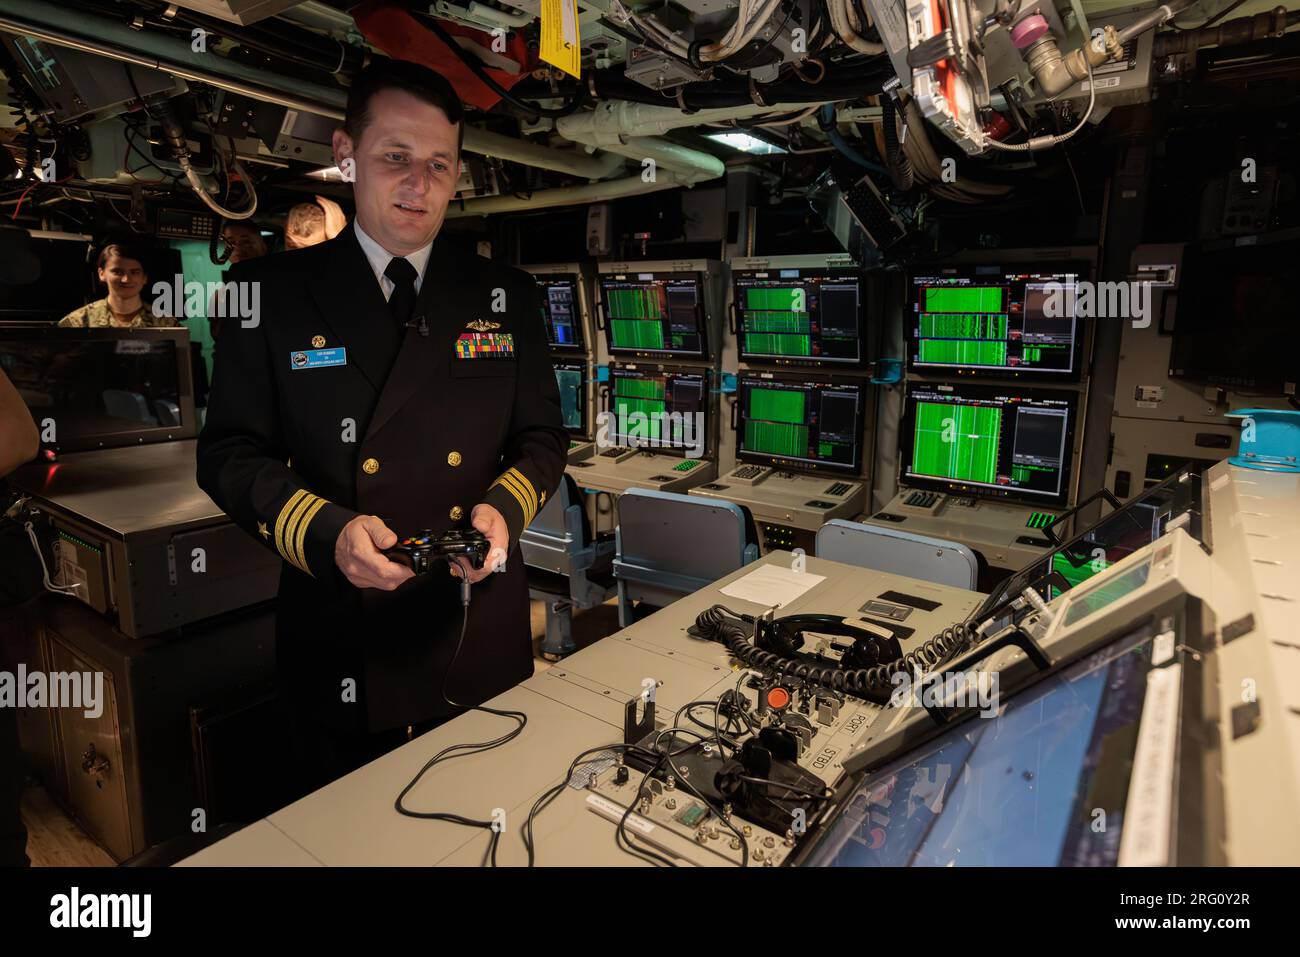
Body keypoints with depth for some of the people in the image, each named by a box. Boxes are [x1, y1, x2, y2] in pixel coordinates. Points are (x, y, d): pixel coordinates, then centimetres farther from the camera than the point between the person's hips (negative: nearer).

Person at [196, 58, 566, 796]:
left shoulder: (506, 296, 3)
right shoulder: (274, 292, -2)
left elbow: (544, 437, 5)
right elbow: (231, 452, -2)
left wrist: (504, 509, -15)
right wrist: (325, 533, -19)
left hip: (483, 637, 2)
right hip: (342, 641, -1)